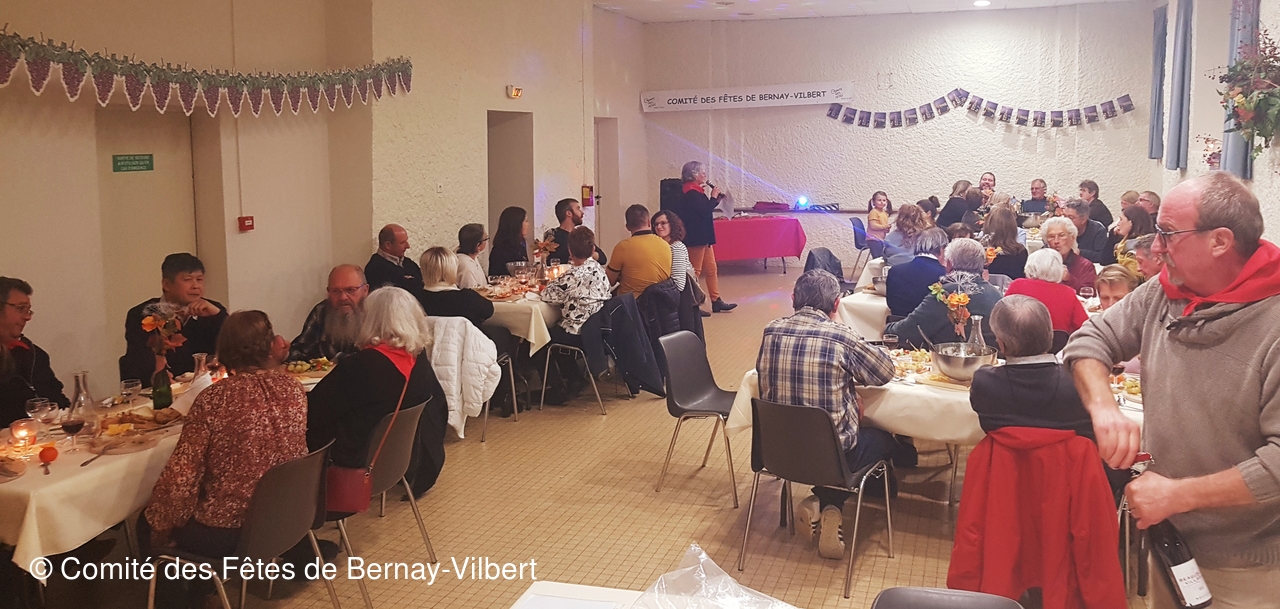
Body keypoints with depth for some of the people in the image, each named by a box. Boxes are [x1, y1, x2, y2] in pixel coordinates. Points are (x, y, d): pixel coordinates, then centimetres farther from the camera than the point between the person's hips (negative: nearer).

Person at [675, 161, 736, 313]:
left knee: (711, 269, 12)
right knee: (695, 271, -3)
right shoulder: (691, 193, -17)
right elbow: (705, 210, -24)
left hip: (703, 237, 10)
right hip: (696, 238, -10)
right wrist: (714, 197, -10)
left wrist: (715, 200, 4)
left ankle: (716, 301, 17)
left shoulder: (696, 191, 14)